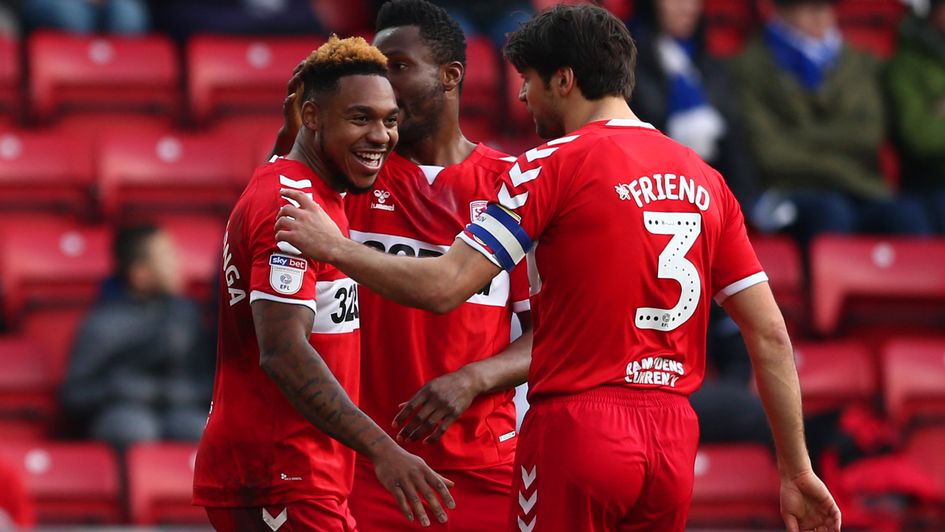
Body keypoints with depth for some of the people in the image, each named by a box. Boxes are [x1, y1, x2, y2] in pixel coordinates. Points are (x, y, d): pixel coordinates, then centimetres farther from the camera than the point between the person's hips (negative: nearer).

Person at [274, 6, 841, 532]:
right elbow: (770, 335, 10)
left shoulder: (554, 165, -6)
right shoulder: (704, 180, 12)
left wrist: (336, 247, 3)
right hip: (674, 440, 6)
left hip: (576, 427, -6)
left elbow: (443, 287, -11)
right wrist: (797, 470, 15)